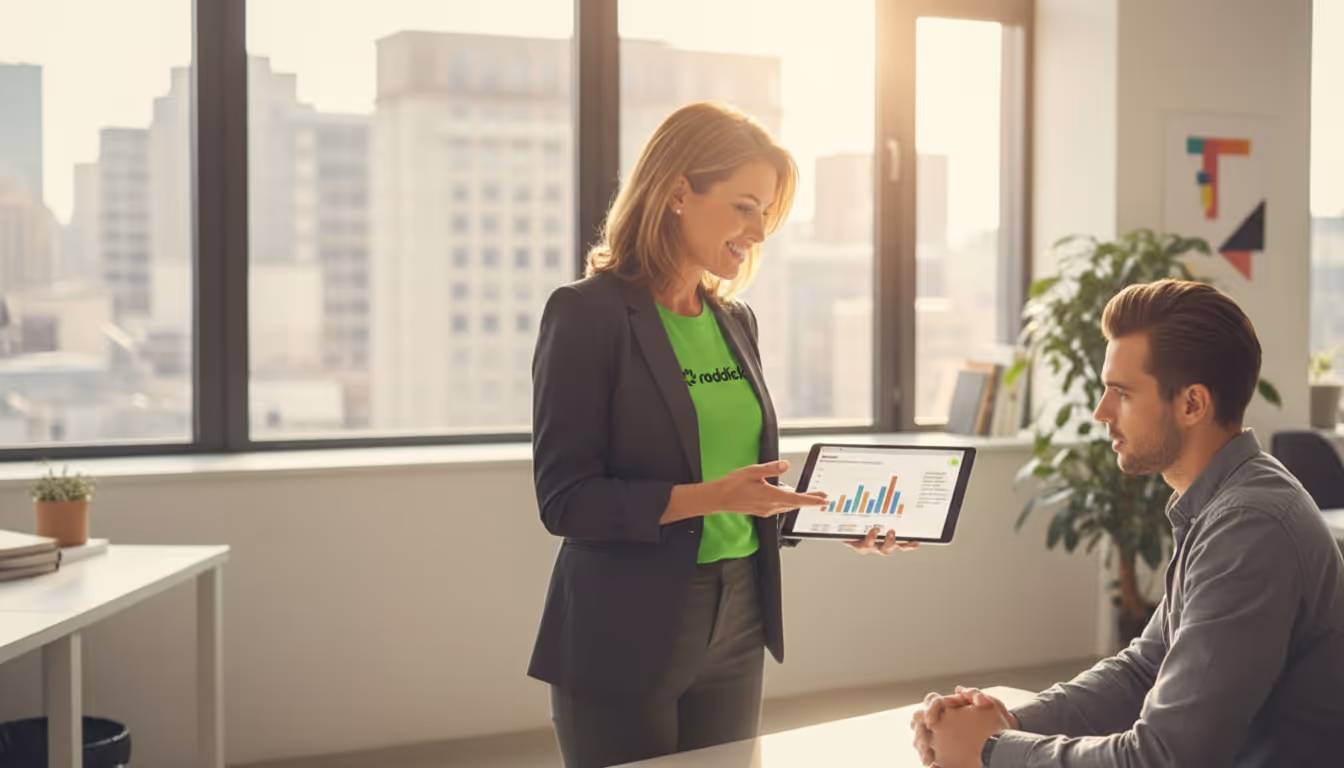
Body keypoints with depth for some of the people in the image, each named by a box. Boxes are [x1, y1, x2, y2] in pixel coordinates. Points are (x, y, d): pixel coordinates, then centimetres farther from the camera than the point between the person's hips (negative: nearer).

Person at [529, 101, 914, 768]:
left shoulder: (736, 320, 11)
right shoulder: (587, 314, -10)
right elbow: (565, 500, -15)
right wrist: (709, 497, -23)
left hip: (735, 635, 7)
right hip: (625, 640, -6)